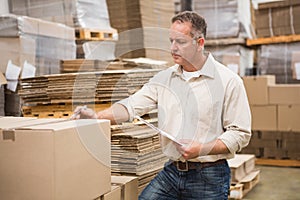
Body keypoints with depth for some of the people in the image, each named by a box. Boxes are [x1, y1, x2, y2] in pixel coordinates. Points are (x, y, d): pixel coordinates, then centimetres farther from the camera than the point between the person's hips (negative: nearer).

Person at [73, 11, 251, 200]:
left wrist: (202, 149, -21)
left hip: (209, 177, -4)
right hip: (171, 171, 4)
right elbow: (132, 106, -1)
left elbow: (240, 133, -10)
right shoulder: (164, 78, 5)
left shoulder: (229, 81, -9)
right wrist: (97, 116, -17)